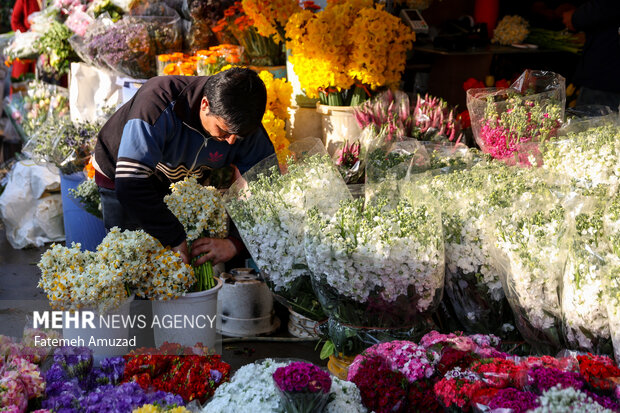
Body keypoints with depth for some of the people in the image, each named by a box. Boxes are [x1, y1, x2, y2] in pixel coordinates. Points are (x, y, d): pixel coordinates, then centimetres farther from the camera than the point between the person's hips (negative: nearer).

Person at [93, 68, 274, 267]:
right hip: (118, 175, -3)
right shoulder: (157, 103, -41)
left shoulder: (247, 127, -26)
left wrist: (235, 243, -37)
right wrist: (175, 239, -42)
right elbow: (129, 183, -45)